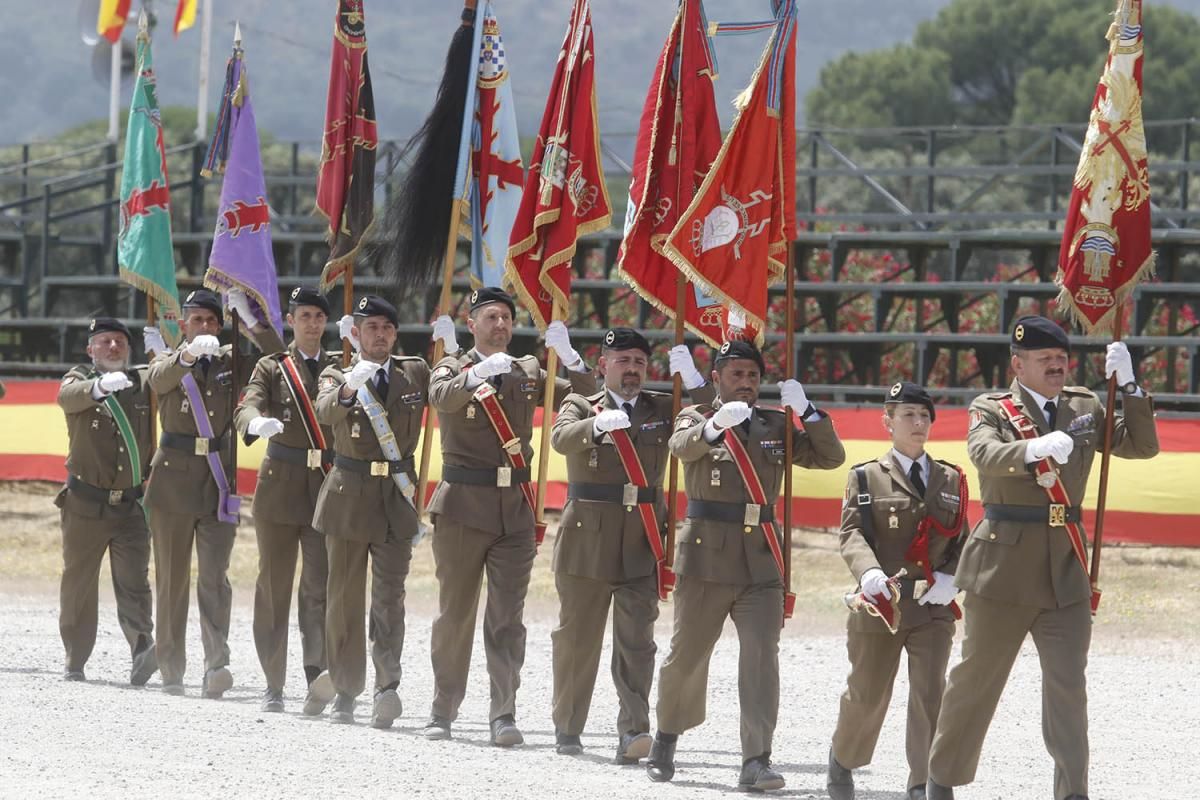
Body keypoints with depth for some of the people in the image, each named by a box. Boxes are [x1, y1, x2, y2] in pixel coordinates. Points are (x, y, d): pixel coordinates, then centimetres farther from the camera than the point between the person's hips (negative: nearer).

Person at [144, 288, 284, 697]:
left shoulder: (231, 362, 11)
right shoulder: (169, 361, 5)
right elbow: (158, 379, -20)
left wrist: (249, 319, -12)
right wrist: (188, 355, -40)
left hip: (218, 479, 1)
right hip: (174, 478, 0)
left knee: (215, 577, -11)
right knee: (172, 579, 4)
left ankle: (216, 665, -22)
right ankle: (171, 671, 10)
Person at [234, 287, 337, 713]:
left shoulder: (340, 366, 13)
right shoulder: (272, 368, 7)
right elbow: (246, 408, -11)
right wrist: (257, 422, -34)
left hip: (327, 486, 0)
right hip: (279, 486, 0)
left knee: (321, 586, -11)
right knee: (274, 583, 4)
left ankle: (319, 677, -20)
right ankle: (273, 684, 11)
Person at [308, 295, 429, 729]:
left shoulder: (415, 372, 9)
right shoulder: (337, 375, 2)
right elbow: (326, 412, -20)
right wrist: (348, 389, -39)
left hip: (397, 497, 0)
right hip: (350, 494, 0)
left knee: (389, 595, -10)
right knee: (345, 597, 6)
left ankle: (387, 686, -19)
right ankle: (345, 690, 13)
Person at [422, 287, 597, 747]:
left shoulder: (527, 373, 12)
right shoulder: (453, 368, 1)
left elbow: (583, 397, 5)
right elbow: (442, 396, -22)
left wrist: (569, 359, -14)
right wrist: (479, 374, -41)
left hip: (514, 509, 2)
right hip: (462, 507, -2)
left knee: (507, 617, -3)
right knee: (455, 613, 6)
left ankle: (504, 714, -7)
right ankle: (443, 712, 15)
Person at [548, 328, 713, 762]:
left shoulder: (663, 409, 12)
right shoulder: (580, 406, 6)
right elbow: (561, 438, -16)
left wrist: (691, 379, -16)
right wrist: (598, 424, -37)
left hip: (641, 543, 1)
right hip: (587, 539, -1)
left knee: (636, 640, -8)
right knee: (577, 637, 8)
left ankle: (634, 730, -16)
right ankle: (567, 729, 19)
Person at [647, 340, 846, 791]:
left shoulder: (776, 426, 12)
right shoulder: (697, 418, 4)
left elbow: (830, 458, 5)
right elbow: (683, 447, -20)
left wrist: (806, 412, -10)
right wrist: (717, 424, -42)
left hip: (761, 563, 2)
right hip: (706, 556, -2)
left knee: (761, 656, -10)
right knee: (686, 656, 8)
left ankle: (756, 761, -13)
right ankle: (665, 741, 31)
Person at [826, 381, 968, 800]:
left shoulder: (950, 480, 11)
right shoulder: (867, 477, 3)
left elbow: (961, 541, 12)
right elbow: (852, 533, -8)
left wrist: (949, 578, -9)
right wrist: (868, 570, -29)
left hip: (933, 608, 1)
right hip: (879, 605, -1)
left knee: (929, 691, -12)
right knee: (867, 694, 10)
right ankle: (842, 762, 36)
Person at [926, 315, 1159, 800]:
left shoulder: (1085, 408, 10)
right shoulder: (991, 409, -3)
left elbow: (1142, 446, 6)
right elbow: (985, 455, -24)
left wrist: (1128, 384, -6)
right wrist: (1035, 449, -44)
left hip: (1066, 573, 3)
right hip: (1003, 570, -3)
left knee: (1068, 683, -5)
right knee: (977, 678, 7)